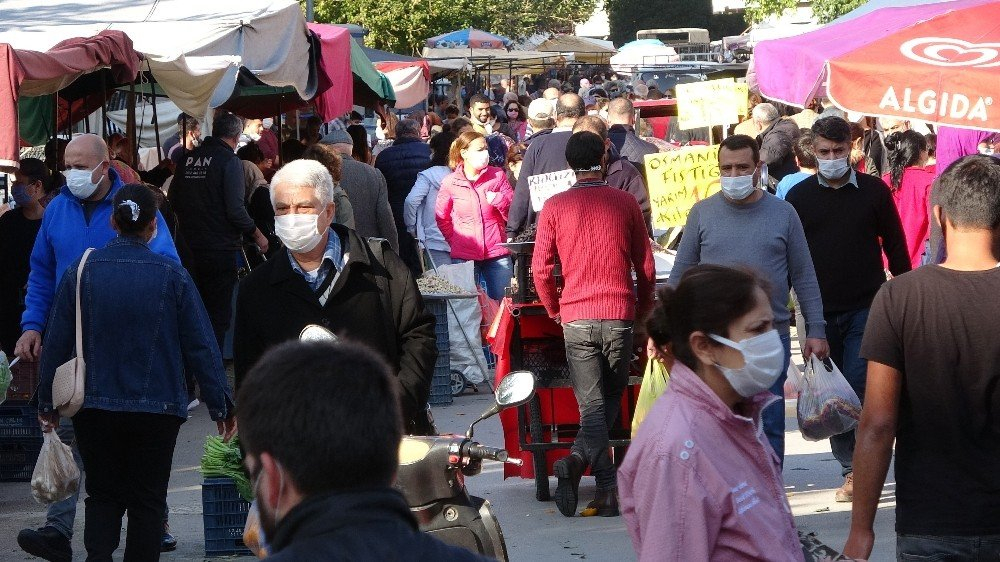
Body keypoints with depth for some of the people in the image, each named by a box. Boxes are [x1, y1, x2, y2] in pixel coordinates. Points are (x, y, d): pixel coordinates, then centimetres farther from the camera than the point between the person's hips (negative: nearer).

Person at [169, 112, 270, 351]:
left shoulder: (189, 159, 6)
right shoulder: (229, 161, -12)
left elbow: (173, 200, 13)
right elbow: (235, 211, -18)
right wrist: (258, 235, -4)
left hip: (188, 248, 6)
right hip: (220, 249, -6)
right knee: (218, 313, 1)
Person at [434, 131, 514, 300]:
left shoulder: (497, 176, 3)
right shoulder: (450, 183, 0)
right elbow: (441, 218, 12)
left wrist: (499, 199, -11)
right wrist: (455, 240, 5)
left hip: (497, 253, 1)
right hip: (463, 255, -1)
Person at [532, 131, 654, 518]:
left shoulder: (555, 206, 0)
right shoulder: (625, 203, 2)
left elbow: (540, 268, -1)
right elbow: (646, 265, 6)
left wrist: (555, 309, 15)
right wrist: (642, 310, 19)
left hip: (575, 316, 0)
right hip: (619, 314, 0)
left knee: (592, 403, 3)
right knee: (611, 399, 11)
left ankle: (608, 488, -12)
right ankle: (579, 458, -14)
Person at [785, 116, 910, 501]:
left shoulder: (874, 191, 2)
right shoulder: (799, 196, 6)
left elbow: (895, 247, 6)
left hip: (866, 310, -2)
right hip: (819, 311, 2)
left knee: (857, 387, -11)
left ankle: (857, 468, -2)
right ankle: (852, 469, 13)